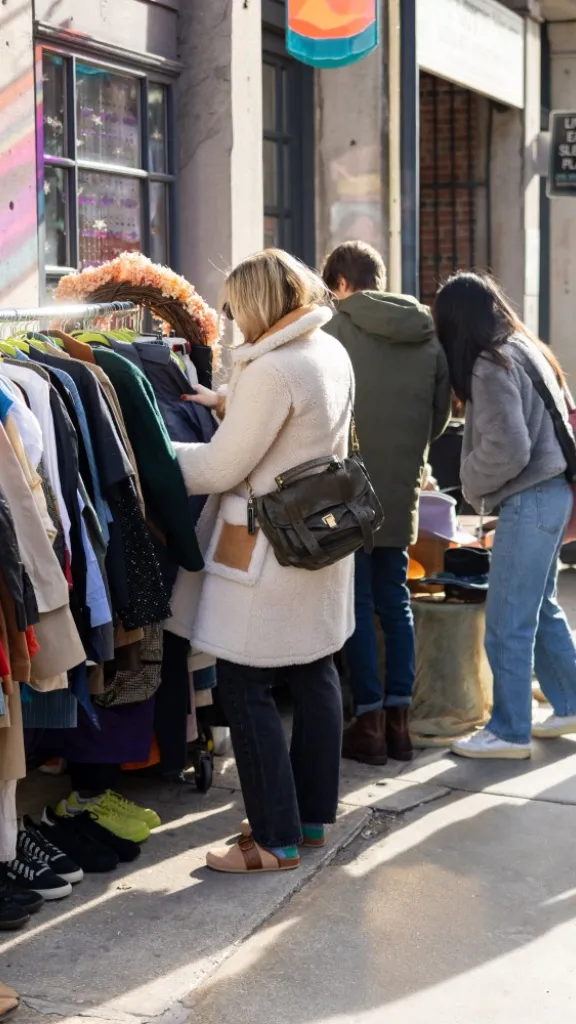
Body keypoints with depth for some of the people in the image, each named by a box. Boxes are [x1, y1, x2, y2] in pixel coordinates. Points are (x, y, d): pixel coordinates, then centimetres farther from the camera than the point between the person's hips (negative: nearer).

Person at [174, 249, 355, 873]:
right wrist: (230, 403, 18)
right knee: (314, 676, 15)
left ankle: (277, 839, 3)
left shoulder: (271, 369, -21)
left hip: (266, 552, -9)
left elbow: (221, 468, -17)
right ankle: (314, 815, 26)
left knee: (244, 689, -1)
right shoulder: (333, 354, 6)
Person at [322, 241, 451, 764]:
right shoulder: (428, 334, 6)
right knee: (394, 599, 13)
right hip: (402, 489, 5)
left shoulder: (336, 329, -11)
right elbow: (440, 416, 10)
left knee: (357, 604, 3)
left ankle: (370, 723, 7)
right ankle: (398, 719, 15)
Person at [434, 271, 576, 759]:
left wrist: (471, 484, -5)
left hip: (530, 499, -10)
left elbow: (507, 450, -23)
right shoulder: (526, 349, 11)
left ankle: (510, 731, 6)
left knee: (508, 622, -2)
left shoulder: (491, 366, -17)